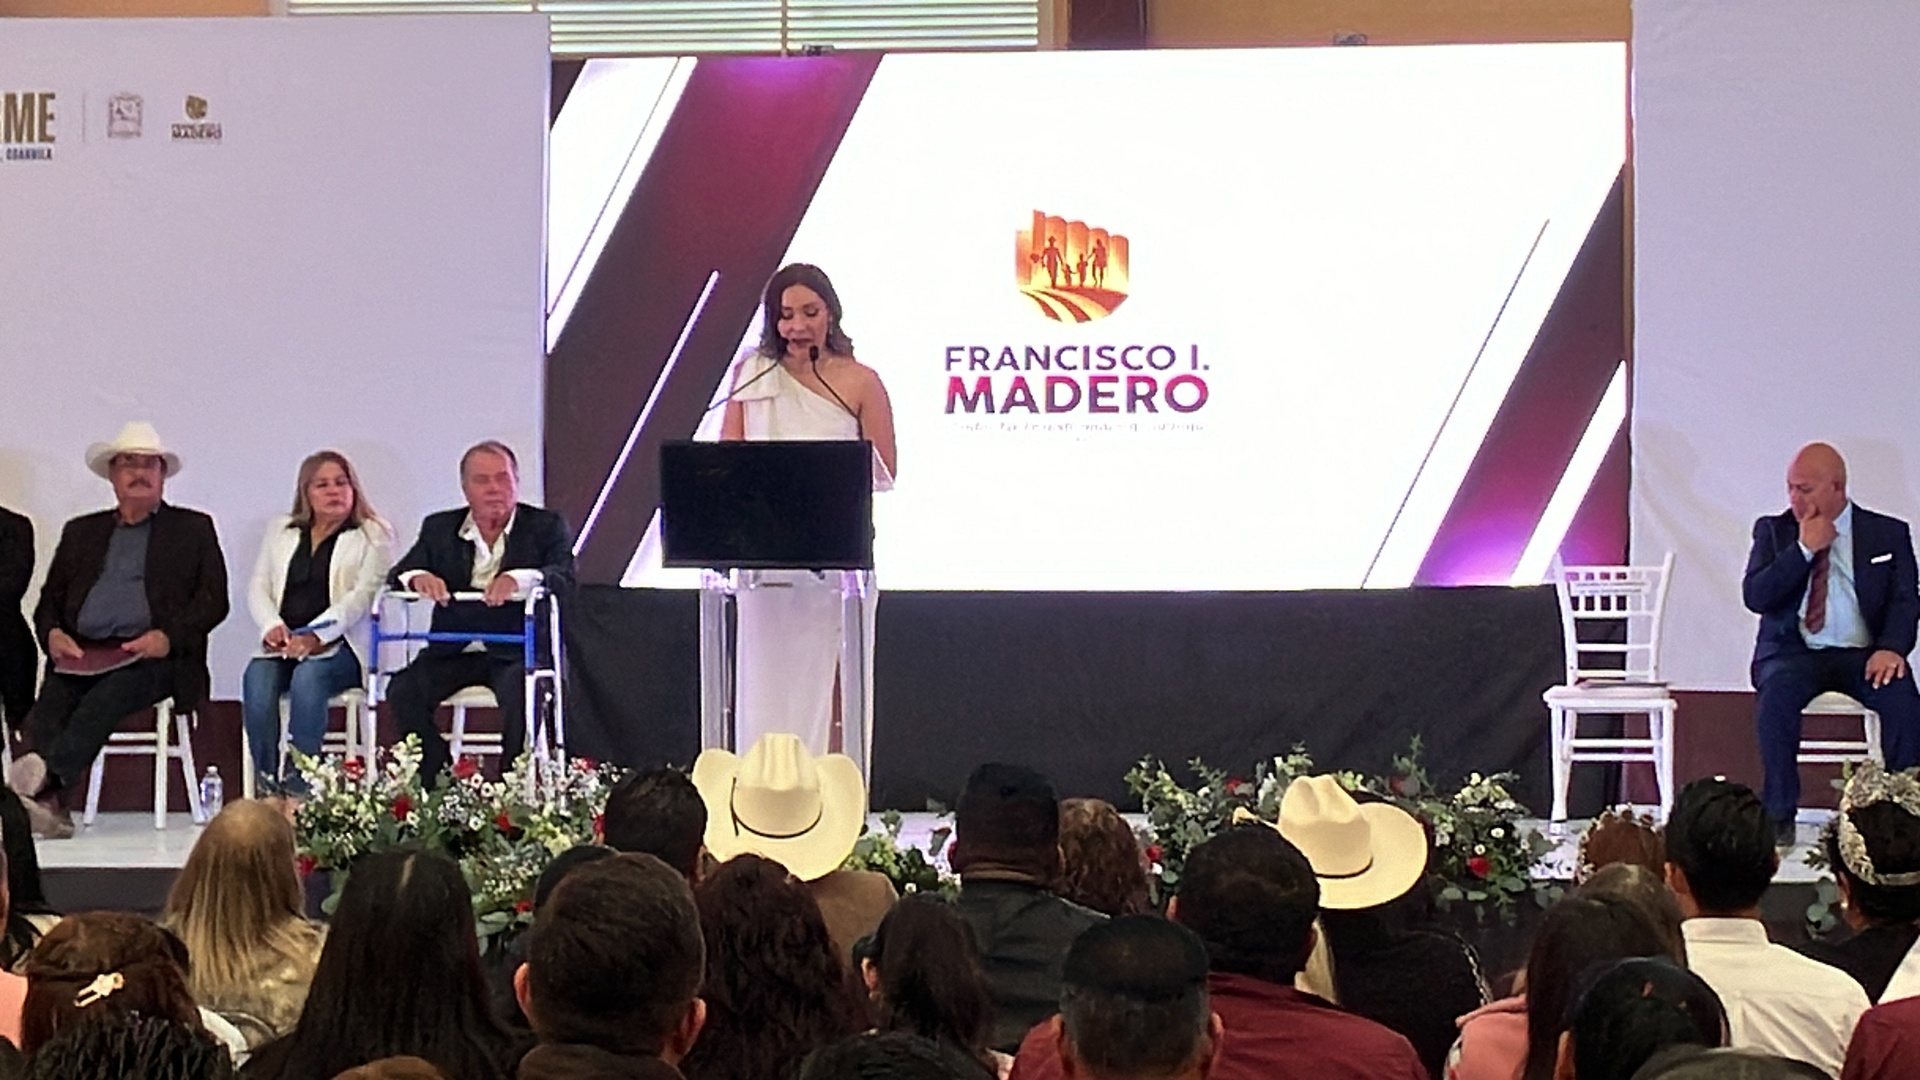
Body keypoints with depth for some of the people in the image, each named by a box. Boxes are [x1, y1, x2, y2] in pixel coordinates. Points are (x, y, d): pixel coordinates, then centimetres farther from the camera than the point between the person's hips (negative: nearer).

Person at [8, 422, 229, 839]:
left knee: (104, 698, -36)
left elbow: (213, 601, 7)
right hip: (81, 655, 3)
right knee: (52, 700, -30)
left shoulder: (193, 529, 18)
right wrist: (53, 633, -2)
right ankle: (49, 805, -45)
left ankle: (46, 776, -55)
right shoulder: (81, 532, 27)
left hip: (150, 658, -3)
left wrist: (168, 637, -11)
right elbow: (50, 599, 23)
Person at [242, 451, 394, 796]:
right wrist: (272, 625, -6)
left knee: (307, 676, -36)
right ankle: (267, 785, -26)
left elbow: (362, 595, -6)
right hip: (284, 644, 4)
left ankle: (298, 788, -34)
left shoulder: (373, 535, 7)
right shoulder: (281, 531, 22)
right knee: (258, 676, -30)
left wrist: (315, 636, -20)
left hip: (340, 645, -4)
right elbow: (258, 587, 16)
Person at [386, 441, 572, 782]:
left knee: (521, 693, -34)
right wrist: (417, 578, -20)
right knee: (403, 691, -22)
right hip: (454, 651, 3)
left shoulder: (547, 527, 4)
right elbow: (398, 575, 6)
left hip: (516, 652, -3)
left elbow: (564, 577, -12)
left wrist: (519, 579, -33)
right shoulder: (440, 528, 13)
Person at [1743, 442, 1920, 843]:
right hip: (1793, 652, 0)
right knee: (1777, 692, -34)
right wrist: (1804, 549, -10)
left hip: (1863, 654, 0)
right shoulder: (1774, 530, 9)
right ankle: (1779, 813, -23)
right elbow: (1755, 597, -2)